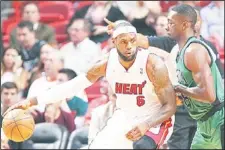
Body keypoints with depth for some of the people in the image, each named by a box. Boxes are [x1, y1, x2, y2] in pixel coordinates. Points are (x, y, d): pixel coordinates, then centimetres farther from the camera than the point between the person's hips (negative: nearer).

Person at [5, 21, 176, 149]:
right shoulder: (107, 63, -12)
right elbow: (73, 85, -4)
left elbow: (170, 107, -22)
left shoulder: (153, 64, -26)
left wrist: (146, 125, -42)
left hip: (153, 120, -5)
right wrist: (32, 101, -10)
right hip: (123, 117, 5)